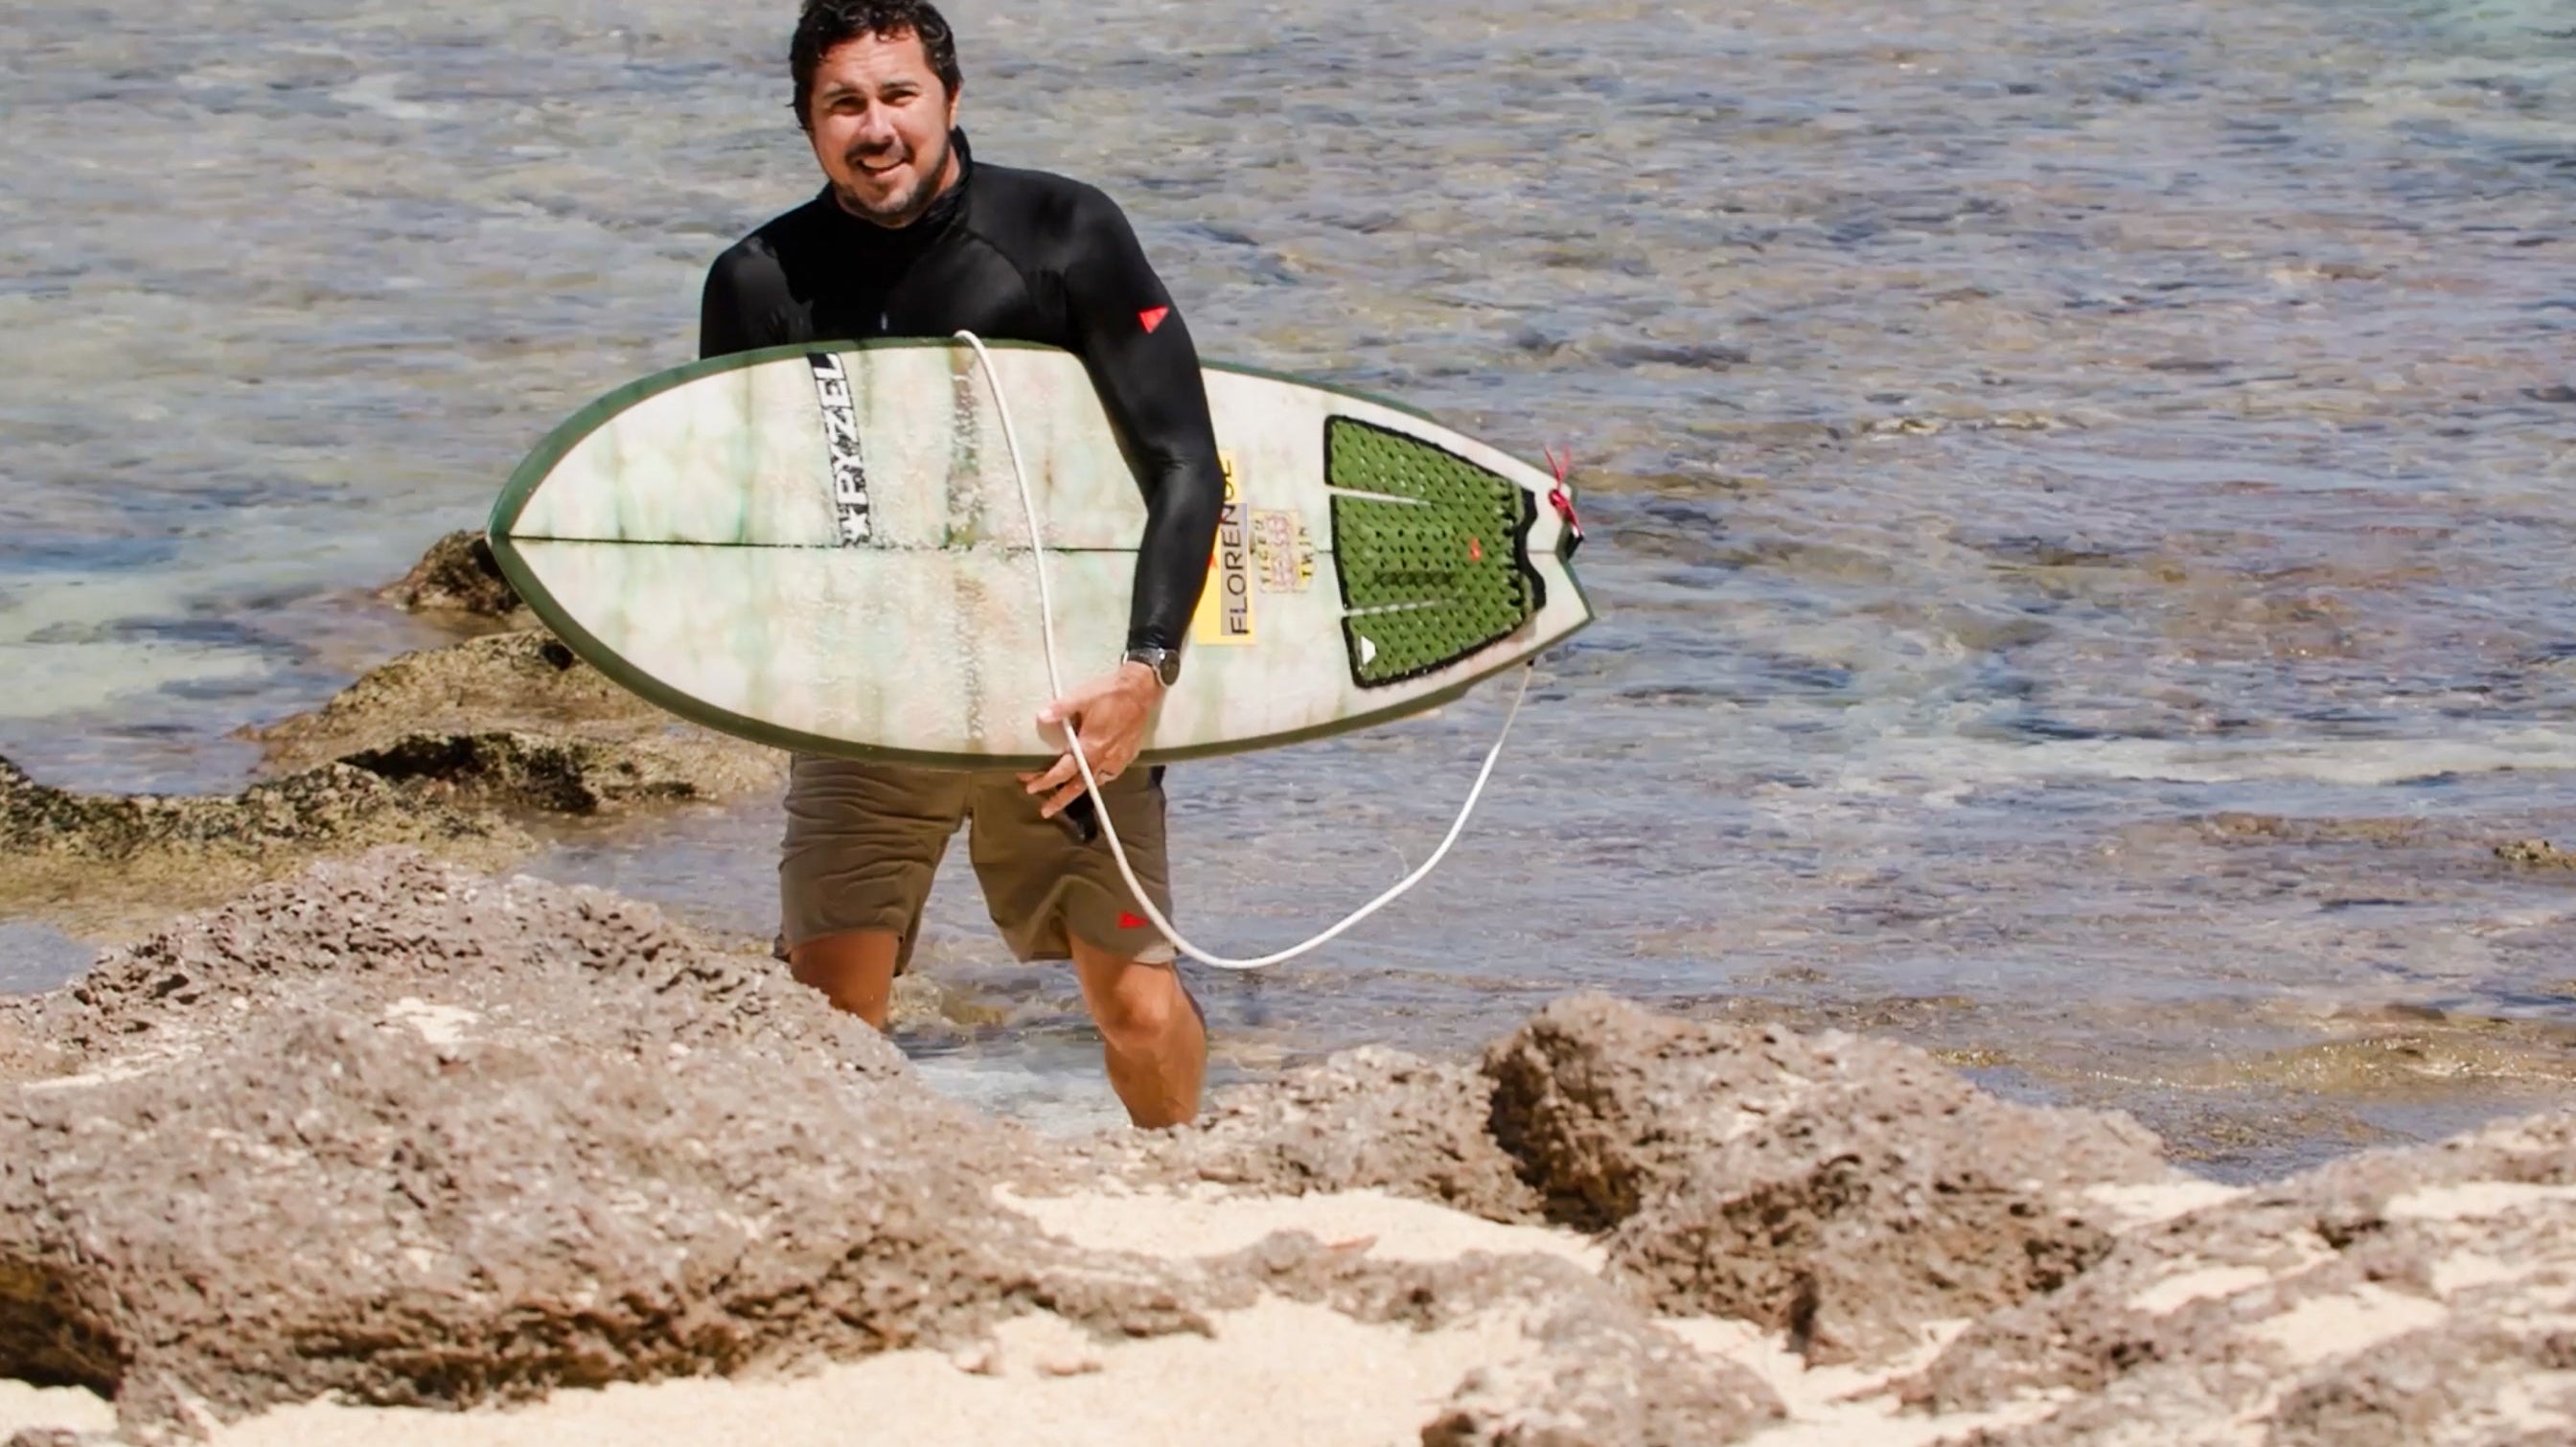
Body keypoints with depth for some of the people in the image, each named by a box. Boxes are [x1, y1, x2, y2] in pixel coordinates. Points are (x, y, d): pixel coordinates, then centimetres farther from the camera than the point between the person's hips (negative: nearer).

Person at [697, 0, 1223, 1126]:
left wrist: (1146, 672, -22)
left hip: (1064, 691, -1)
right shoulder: (761, 285, -3)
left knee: (1141, 1007, -1)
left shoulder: (1064, 234, -8)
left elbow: (1185, 465, -11)